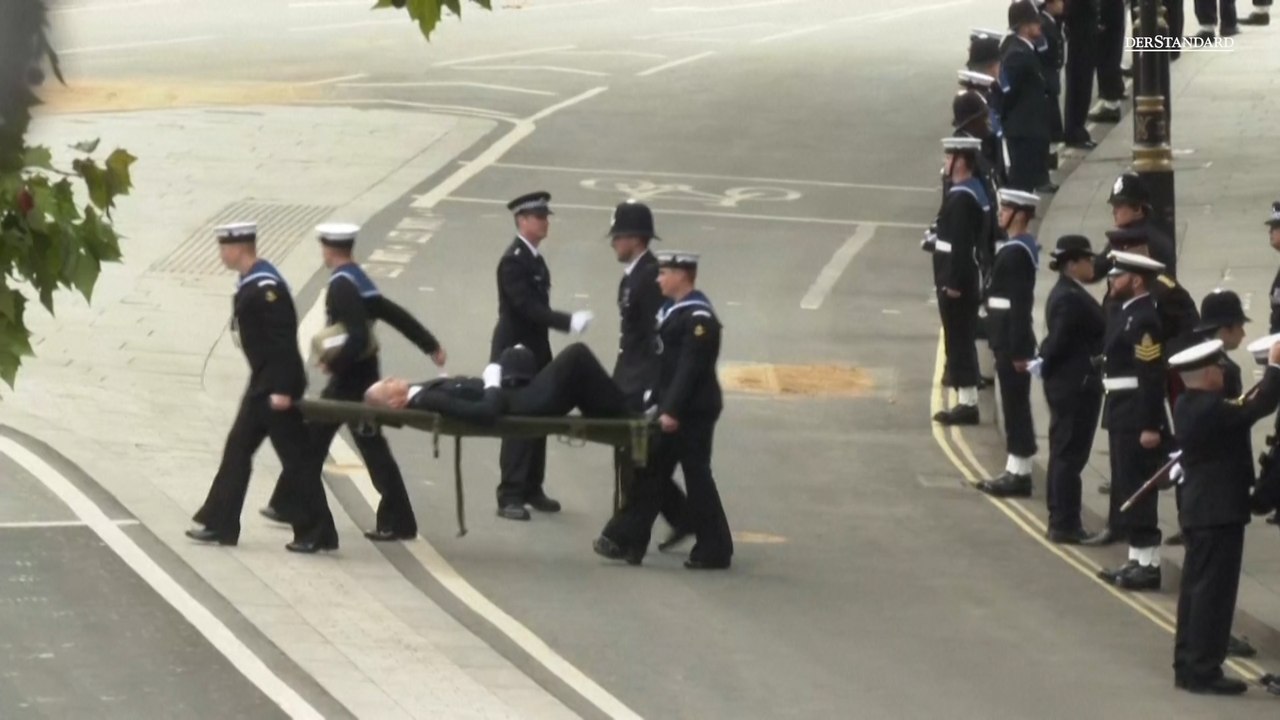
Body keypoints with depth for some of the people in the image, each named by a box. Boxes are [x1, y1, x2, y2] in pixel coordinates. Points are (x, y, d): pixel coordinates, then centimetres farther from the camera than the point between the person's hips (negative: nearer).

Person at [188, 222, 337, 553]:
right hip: (262, 382, 10)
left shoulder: (266, 286, -20)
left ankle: (317, 533, 0)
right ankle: (221, 524, 18)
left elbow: (283, 338, -24)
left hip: (276, 384, -10)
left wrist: (281, 389, -26)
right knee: (238, 448, 13)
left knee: (295, 457, -5)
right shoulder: (249, 284, 11)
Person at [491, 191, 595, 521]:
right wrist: (568, 322, -32)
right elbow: (527, 307, -26)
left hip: (535, 349, 9)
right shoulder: (513, 261, -18)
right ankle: (510, 496, -3)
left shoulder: (535, 258, 11)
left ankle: (532, 490, 21)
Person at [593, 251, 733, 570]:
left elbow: (690, 368, -23)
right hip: (672, 409, 10)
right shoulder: (674, 310, 12)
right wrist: (663, 407, 17)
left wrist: (673, 411, -26)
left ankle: (714, 551, 6)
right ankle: (626, 540, 12)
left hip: (692, 412, -10)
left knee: (697, 478, -2)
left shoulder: (699, 317, -17)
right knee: (651, 475, 9)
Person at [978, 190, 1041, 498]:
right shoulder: (1016, 248, 13)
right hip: (1008, 342, 10)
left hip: (1012, 344, -10)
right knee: (1014, 407, 13)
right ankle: (1015, 471, 18)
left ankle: (1020, 475, -2)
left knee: (1016, 407, -5)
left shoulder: (1017, 252, -17)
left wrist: (1017, 351, -22)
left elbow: (1020, 303, -21)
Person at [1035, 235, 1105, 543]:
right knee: (1069, 454, -4)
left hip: (1070, 386, 10)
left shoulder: (1068, 293, 11)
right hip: (1075, 386, -10)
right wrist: (1047, 367, -9)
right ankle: (1065, 525, 0)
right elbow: (1058, 341, -23)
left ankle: (1061, 521, 23)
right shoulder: (1070, 299, -21)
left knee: (1064, 454, 15)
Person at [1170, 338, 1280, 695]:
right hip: (1220, 513, -10)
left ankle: (1187, 665, 21)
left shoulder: (1186, 406, 6)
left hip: (1197, 511, 10)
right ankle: (1204, 669, -2)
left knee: (1196, 588, 15)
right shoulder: (1211, 408, -22)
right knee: (1214, 591, -4)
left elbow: (1239, 412, 12)